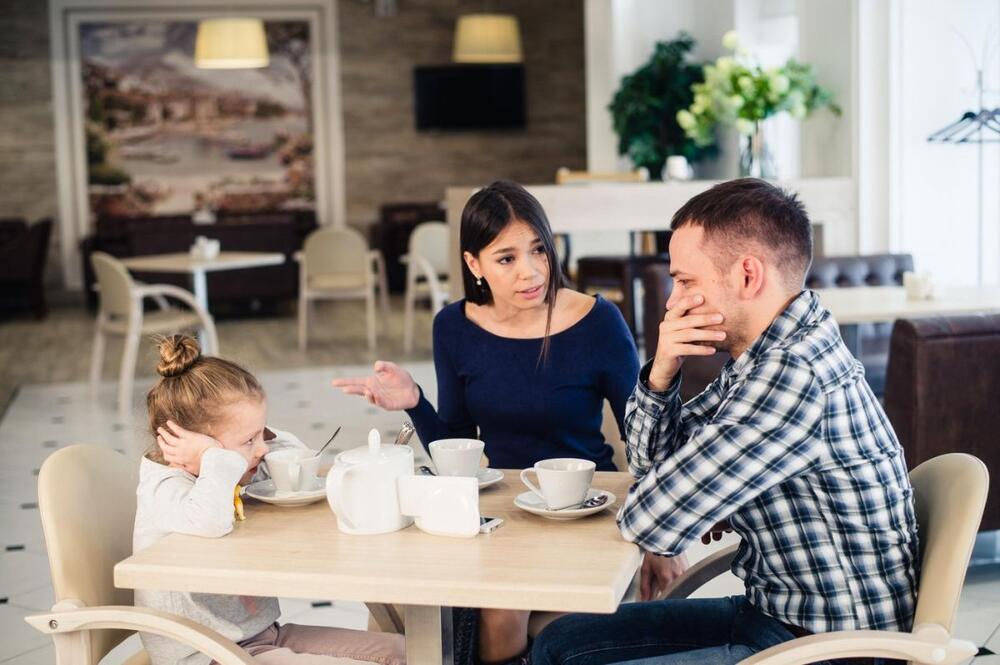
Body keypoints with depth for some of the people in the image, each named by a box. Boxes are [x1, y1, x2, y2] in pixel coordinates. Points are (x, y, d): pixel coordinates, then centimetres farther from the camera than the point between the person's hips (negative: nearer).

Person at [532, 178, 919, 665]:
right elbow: (652, 461, 12)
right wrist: (661, 374, -7)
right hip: (776, 612, 10)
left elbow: (651, 523, -25)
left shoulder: (794, 376, -27)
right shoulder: (766, 355, 5)